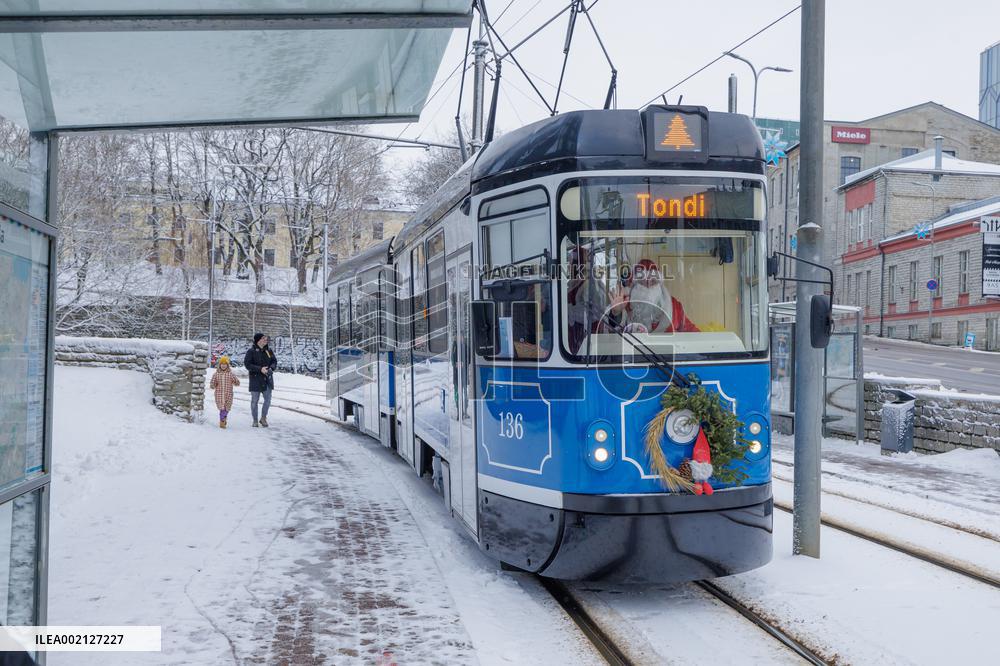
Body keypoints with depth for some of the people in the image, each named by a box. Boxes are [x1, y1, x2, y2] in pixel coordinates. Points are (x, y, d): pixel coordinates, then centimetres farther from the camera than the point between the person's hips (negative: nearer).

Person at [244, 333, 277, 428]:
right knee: (254, 400, 5)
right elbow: (247, 364, -14)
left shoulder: (268, 350, 5)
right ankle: (255, 421, 18)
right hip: (255, 378, -4)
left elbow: (274, 361, 11)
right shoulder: (251, 351, -10)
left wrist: (271, 368, -11)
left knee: (268, 399, 4)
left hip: (267, 379, 4)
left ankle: (263, 418, 22)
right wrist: (260, 369, -22)